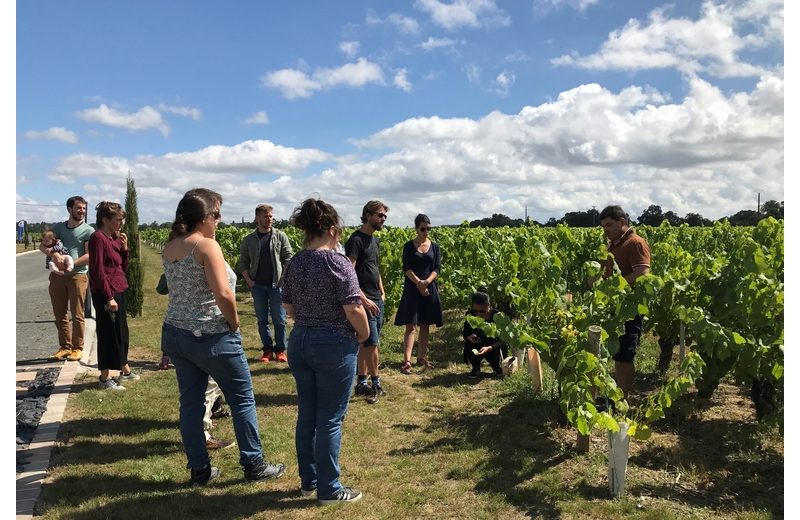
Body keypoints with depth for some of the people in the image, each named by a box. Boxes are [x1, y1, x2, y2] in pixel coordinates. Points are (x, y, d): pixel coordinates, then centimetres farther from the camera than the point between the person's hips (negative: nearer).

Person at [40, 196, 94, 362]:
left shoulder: (88, 230, 0)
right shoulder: (59, 227, 12)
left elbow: (91, 256, -9)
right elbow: (42, 246, 5)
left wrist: (71, 263, -19)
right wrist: (54, 254, -16)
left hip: (78, 275, -4)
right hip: (57, 276, 4)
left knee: (77, 315, -2)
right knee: (60, 315, 9)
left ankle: (77, 348, 7)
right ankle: (65, 346, 19)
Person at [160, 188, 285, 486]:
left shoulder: (170, 247, 6)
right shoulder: (206, 246, -18)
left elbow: (180, 289, 11)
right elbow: (223, 294, -26)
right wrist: (234, 323, -12)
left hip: (175, 334, 8)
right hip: (210, 337, -8)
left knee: (190, 403, 14)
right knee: (243, 400, 8)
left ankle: (199, 469, 25)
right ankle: (253, 465, 18)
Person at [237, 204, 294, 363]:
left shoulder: (280, 236, 2)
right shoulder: (249, 240, 6)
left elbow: (288, 259, 0)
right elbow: (243, 263, 10)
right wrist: (248, 280, -3)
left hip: (277, 285, -2)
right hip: (257, 286, 2)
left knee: (279, 320, 2)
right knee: (262, 320, 8)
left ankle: (280, 350, 13)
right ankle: (267, 350, 17)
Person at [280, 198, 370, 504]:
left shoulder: (294, 264, 4)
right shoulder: (339, 263, -17)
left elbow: (289, 309, 11)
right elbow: (354, 309, -20)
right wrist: (364, 335, -3)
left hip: (299, 343, 7)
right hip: (334, 347, -6)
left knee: (307, 415, 16)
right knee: (330, 419, 4)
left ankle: (308, 480, 30)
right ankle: (328, 489, 16)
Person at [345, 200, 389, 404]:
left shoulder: (375, 240, 15)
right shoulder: (356, 240, -13)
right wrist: (363, 299, -22)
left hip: (377, 300, 9)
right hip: (365, 301, -9)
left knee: (367, 343, 12)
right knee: (371, 343, -5)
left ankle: (361, 383, 20)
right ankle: (375, 384, 10)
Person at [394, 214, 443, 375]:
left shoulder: (435, 247, 6)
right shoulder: (409, 246, -1)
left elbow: (437, 268, -1)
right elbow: (406, 268, -8)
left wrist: (426, 282, -18)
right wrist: (418, 283, -20)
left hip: (430, 288, 3)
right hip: (412, 288, -3)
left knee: (425, 325, 10)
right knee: (411, 326, -9)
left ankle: (422, 357, 20)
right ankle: (406, 361, -13)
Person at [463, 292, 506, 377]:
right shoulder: (470, 314, -14)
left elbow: (502, 340, -23)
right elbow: (465, 333, -2)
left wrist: (489, 348, -42)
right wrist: (469, 337, -28)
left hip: (493, 345, -2)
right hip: (477, 343, 2)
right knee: (469, 348, -30)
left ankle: (496, 367, 7)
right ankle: (476, 368, 4)